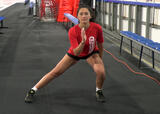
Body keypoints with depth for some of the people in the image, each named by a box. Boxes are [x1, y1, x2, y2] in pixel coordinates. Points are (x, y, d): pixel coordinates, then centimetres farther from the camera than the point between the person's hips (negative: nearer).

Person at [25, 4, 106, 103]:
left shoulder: (97, 28, -29)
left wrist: (100, 60, 4)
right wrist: (83, 42, -54)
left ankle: (99, 91, 8)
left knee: (101, 72, -25)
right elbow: (76, 53, -36)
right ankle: (32, 91, 12)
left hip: (91, 53, 1)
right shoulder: (73, 31, -33)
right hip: (75, 52, -1)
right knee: (56, 72, -2)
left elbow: (100, 45, -9)